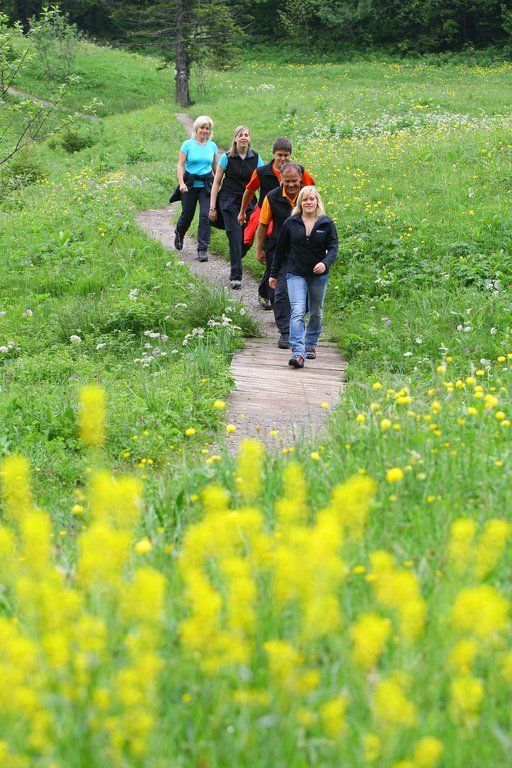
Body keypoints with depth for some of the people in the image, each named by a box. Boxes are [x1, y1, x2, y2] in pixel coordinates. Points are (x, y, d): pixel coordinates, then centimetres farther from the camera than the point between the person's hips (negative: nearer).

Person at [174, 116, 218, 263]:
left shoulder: (212, 146, 7)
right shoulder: (188, 144, -2)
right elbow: (180, 165, -4)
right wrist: (181, 183, -15)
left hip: (207, 185, 2)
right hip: (190, 184, -2)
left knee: (205, 216, -9)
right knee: (187, 215, 8)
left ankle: (202, 249, -6)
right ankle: (179, 235, 41)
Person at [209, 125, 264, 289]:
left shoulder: (255, 158, 3)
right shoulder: (227, 158, -3)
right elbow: (216, 182, 2)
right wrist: (212, 208, -1)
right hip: (229, 200, -3)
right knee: (235, 237, -11)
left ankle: (236, 262, 29)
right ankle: (235, 276, -9)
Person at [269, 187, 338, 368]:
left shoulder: (327, 223, -1)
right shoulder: (291, 223, 1)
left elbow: (333, 247, -5)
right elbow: (281, 249, 8)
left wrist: (325, 263, -26)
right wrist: (274, 273, 11)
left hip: (319, 275, 1)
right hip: (296, 274, -1)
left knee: (316, 313, 16)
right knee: (297, 312, -16)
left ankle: (310, 345, 37)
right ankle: (298, 353, -25)